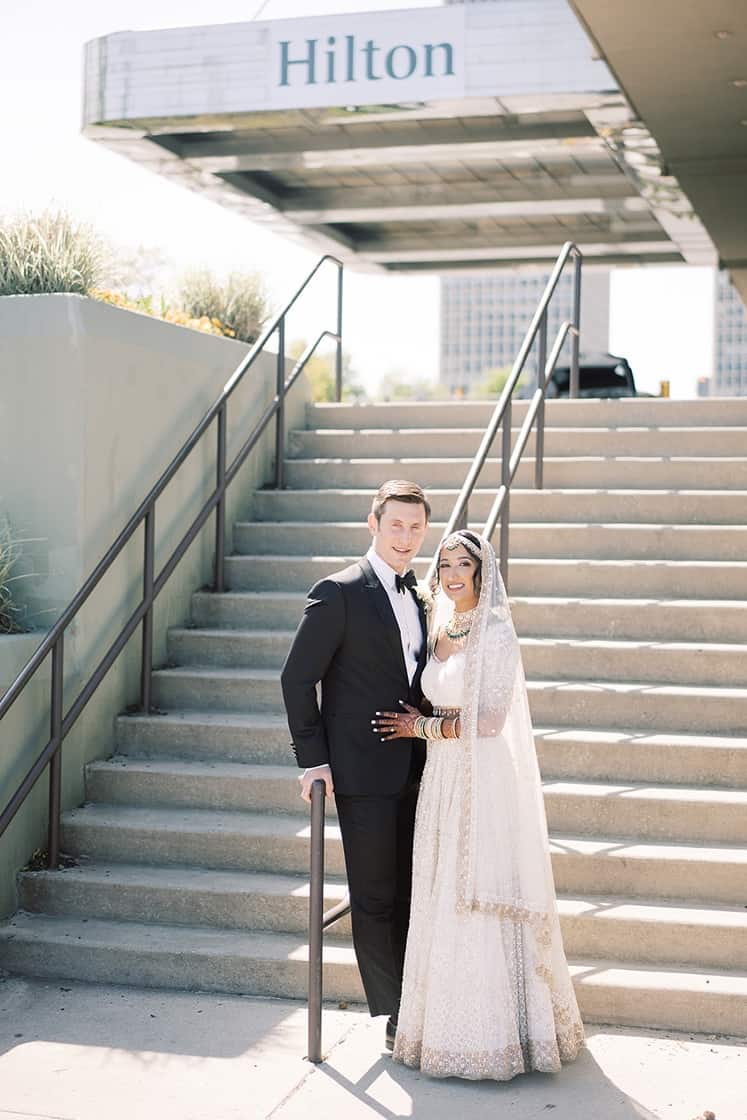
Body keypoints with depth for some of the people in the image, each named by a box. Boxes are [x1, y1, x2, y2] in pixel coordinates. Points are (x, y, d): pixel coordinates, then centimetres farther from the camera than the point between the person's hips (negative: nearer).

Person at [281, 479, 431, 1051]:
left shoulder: (418, 596, 12)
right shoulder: (339, 592, -10)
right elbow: (298, 677, -10)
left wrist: (430, 756, 13)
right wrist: (312, 758, -12)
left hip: (413, 771, 7)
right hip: (363, 772, -7)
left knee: (409, 895, 14)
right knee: (375, 899, 3)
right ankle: (397, 1018, 14)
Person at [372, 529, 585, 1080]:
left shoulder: (496, 634, -12)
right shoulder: (440, 631, 11)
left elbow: (488, 720, -16)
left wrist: (423, 727, -9)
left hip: (483, 782, -7)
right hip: (441, 780, 7)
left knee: (481, 904, -2)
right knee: (443, 905, 12)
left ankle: (492, 1035, 10)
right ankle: (447, 1026, 24)